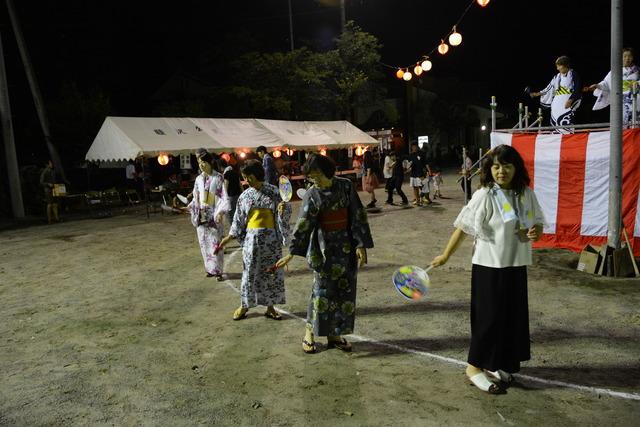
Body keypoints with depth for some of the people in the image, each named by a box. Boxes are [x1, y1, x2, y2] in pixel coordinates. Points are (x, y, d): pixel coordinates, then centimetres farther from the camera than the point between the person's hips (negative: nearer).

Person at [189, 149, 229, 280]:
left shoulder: (218, 177, -6)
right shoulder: (199, 179, 8)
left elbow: (223, 196, -10)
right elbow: (196, 198, 17)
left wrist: (221, 212, -21)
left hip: (214, 215, -5)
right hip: (201, 215, 5)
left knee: (215, 243, -2)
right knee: (204, 243, 9)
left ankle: (218, 270, 7)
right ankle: (210, 269, 21)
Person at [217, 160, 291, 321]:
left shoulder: (274, 191, -2)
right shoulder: (245, 195, 4)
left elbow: (284, 212, -1)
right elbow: (239, 219, 9)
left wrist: (283, 208, -24)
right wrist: (228, 237, 6)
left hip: (271, 237, -1)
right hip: (252, 237, 1)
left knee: (272, 272, 5)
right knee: (249, 272, 6)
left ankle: (270, 307, 19)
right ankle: (244, 305, 22)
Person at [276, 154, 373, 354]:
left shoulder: (346, 186, -3)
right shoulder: (312, 195, -6)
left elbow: (358, 216, -3)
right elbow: (303, 225, -9)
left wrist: (361, 245, -8)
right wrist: (291, 253, -15)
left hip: (346, 246, 3)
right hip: (325, 249, -2)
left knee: (345, 291, 8)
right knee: (322, 291, 0)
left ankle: (334, 334, 23)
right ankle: (309, 333, 17)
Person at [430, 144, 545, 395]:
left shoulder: (527, 195, 3)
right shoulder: (484, 196, -13)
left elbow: (538, 224, 14)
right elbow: (463, 227, -9)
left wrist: (535, 232, -10)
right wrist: (446, 255, -5)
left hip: (516, 265, 6)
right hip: (489, 265, -6)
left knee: (513, 316, 13)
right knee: (489, 316, -1)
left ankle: (494, 364, 31)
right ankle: (474, 367, 15)